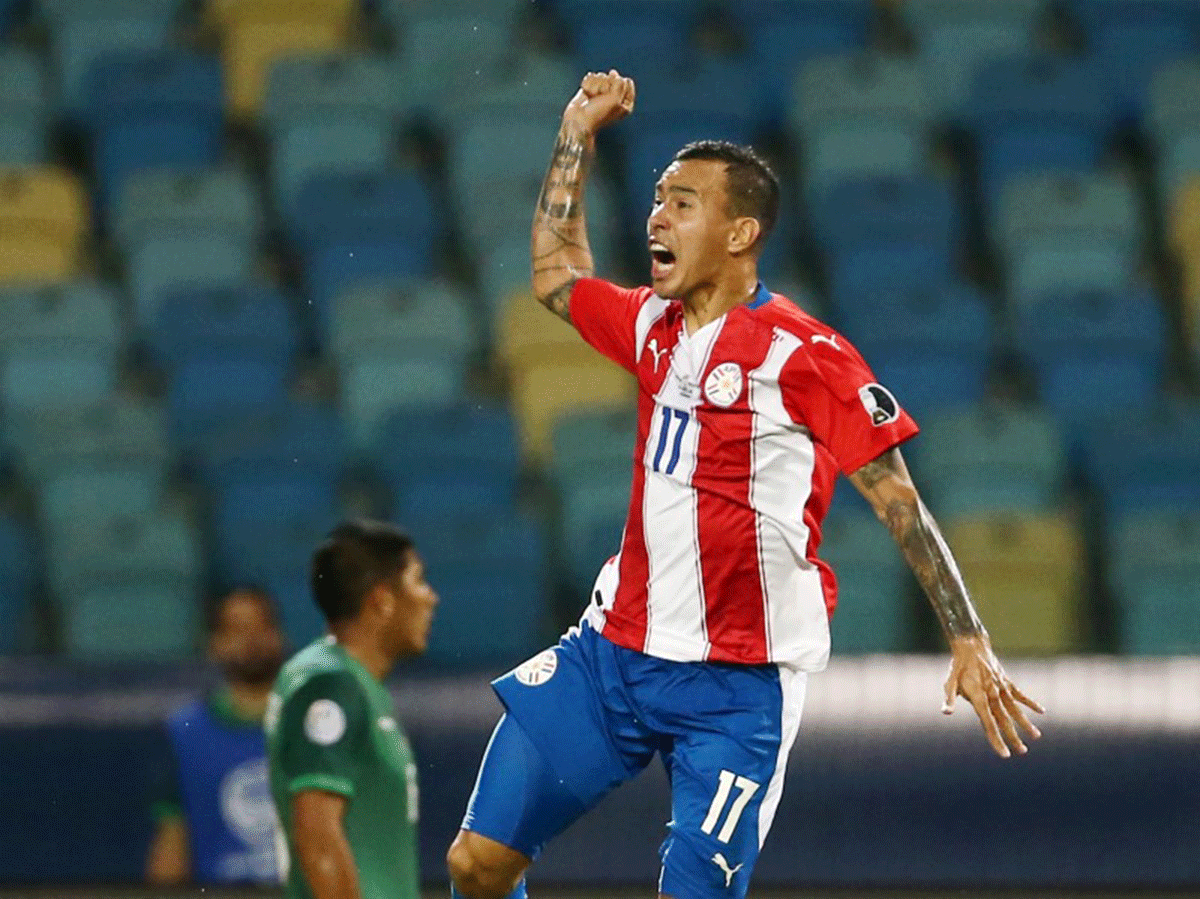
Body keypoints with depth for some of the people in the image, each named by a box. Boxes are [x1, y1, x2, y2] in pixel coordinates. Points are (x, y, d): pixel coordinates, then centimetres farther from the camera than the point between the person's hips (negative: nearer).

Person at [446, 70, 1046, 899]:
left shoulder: (804, 357, -13)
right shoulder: (652, 327, 8)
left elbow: (902, 507, -10)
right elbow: (556, 277, 29)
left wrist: (969, 642, -15)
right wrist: (579, 134, 23)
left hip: (736, 687, -6)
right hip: (613, 649, 6)